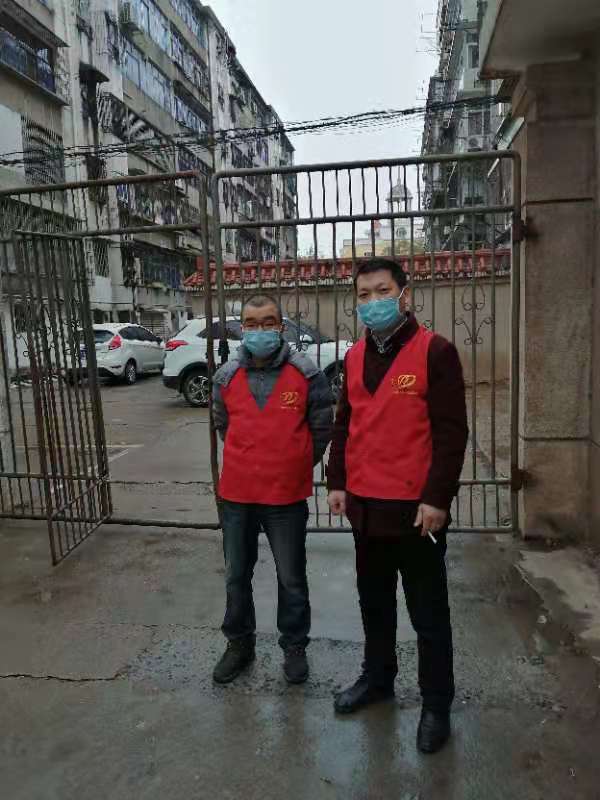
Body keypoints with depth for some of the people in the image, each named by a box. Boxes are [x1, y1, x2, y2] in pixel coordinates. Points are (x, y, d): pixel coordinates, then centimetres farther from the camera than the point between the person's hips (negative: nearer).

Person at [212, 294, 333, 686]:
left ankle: (295, 646, 34)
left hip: (287, 495, -3)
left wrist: (296, 466, 7)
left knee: (291, 578, 12)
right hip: (235, 495, 3)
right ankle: (239, 643, 39)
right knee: (237, 576, 18)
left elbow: (322, 428, 1)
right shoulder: (227, 376, 0)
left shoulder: (306, 374, -9)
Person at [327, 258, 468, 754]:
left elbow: (451, 431, -13)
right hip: (365, 506, 6)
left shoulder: (435, 351, -10)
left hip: (415, 508, -6)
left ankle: (437, 704, 29)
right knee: (374, 603, 22)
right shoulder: (354, 356, 9)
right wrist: (337, 482, 9)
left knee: (428, 613, 10)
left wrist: (437, 498, -16)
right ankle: (377, 678, 42)